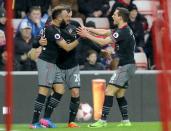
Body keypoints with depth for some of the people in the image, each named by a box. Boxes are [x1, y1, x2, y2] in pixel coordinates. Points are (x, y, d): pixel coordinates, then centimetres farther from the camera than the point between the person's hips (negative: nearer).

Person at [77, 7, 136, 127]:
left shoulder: (123, 32, -18)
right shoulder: (123, 30, 12)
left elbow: (103, 42, -19)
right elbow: (104, 32, 15)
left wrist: (87, 35, -12)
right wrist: (88, 29, 7)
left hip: (125, 66, -10)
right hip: (127, 66, 10)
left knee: (109, 92, -10)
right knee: (120, 95, 15)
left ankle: (103, 121, -12)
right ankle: (126, 121, 16)